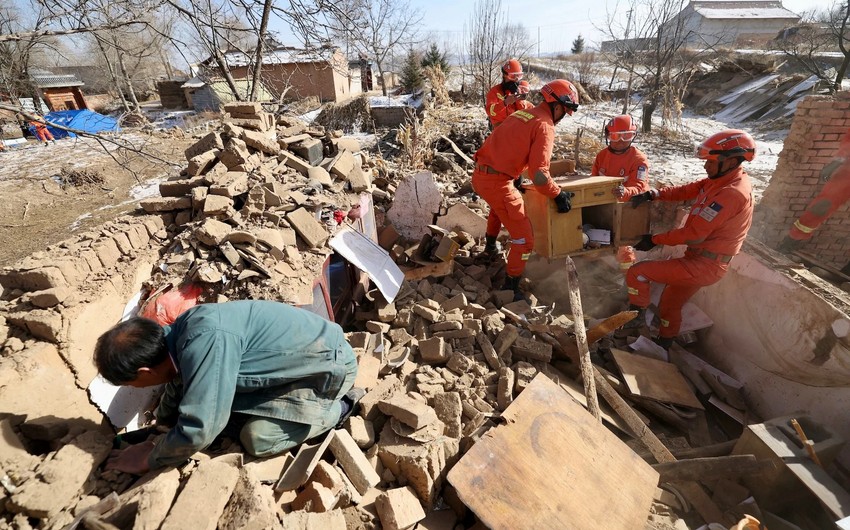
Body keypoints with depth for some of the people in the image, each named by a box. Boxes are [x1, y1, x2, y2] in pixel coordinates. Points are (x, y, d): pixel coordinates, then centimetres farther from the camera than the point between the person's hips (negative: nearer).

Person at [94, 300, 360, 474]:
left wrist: (148, 459, -8)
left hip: (330, 365, -8)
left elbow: (197, 430, -27)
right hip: (299, 358, 9)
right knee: (221, 399, 10)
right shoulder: (183, 329, -3)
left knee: (258, 439, -13)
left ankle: (338, 407, 5)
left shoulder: (207, 341, -33)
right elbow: (179, 382, 18)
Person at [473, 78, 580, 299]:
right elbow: (538, 174, -18)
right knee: (524, 238, 1)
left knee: (499, 205, 41)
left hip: (479, 174, 9)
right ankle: (511, 288, 8)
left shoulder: (524, 113, 18)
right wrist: (558, 194, -4)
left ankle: (490, 246, 56)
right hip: (497, 182, -9)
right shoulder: (545, 126, -9)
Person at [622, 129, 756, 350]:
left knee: (636, 273, -14)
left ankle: (636, 317, 5)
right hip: (701, 261, 10)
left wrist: (654, 240, -16)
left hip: (703, 266, -10)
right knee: (669, 305, 22)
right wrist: (652, 194, -10)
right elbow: (686, 190, 7)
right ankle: (662, 347, 41)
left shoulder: (731, 194, -24)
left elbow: (694, 234, -26)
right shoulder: (722, 180, 4)